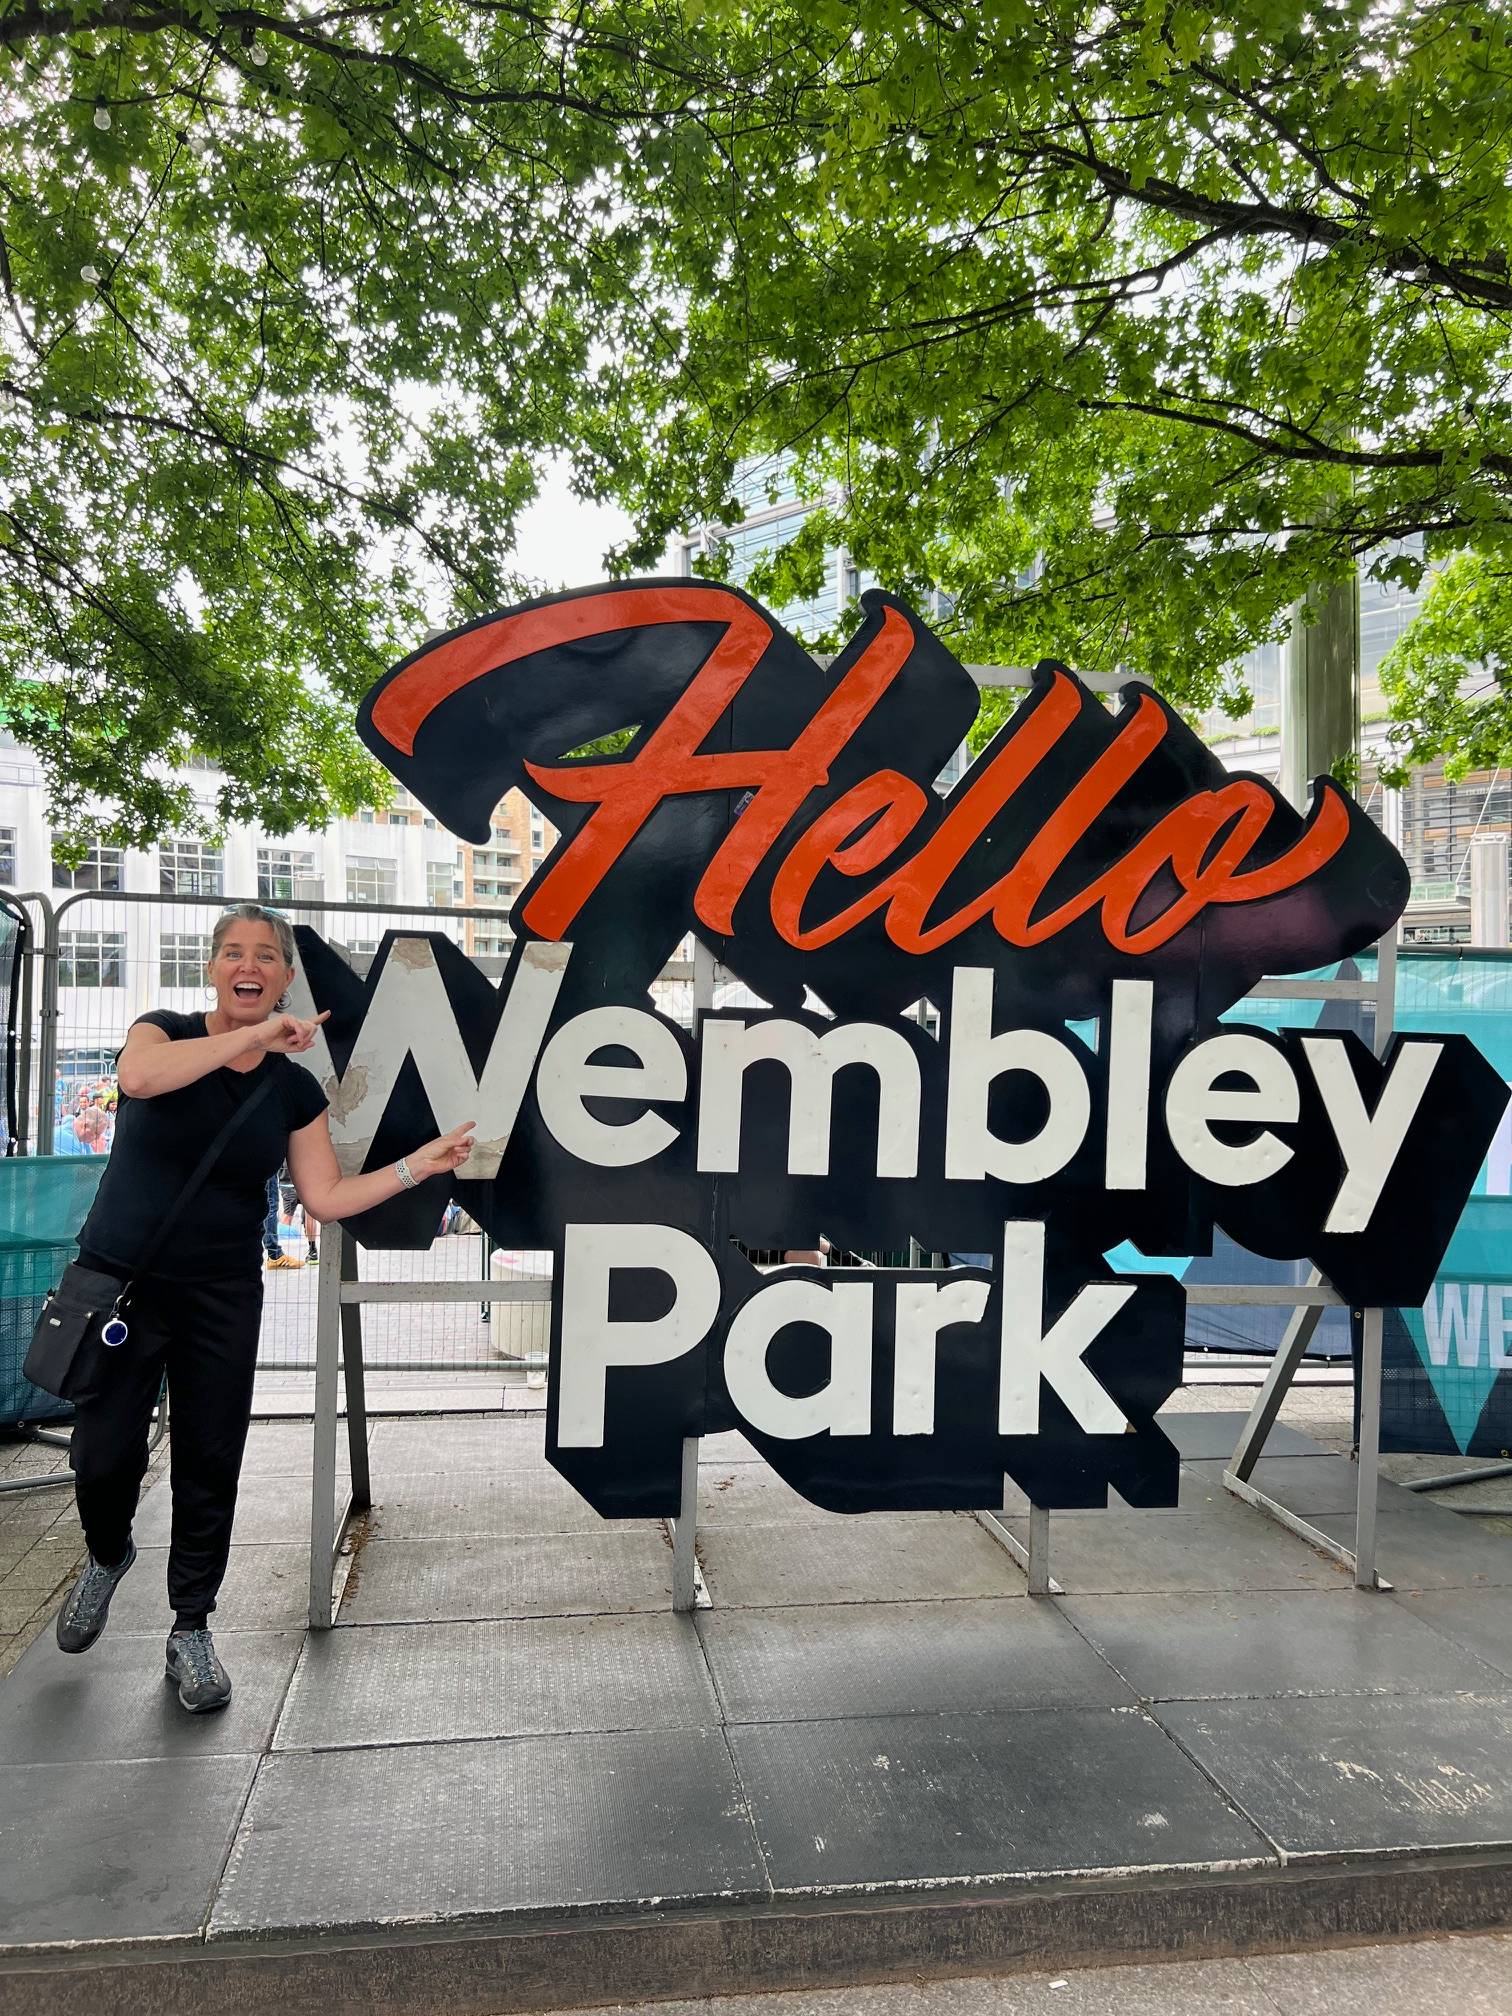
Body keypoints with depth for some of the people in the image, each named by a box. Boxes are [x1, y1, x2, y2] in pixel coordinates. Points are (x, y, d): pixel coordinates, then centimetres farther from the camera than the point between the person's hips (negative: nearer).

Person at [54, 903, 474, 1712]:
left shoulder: (295, 1089, 3)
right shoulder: (165, 1031, -4)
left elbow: (328, 1197, 1)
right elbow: (139, 1075, -29)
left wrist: (420, 1164, -6)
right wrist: (255, 1035, -29)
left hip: (221, 1297, 2)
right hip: (120, 1282, -2)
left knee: (210, 1466, 5)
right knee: (104, 1457, 1)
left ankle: (190, 1631, 23)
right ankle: (108, 1556, 36)